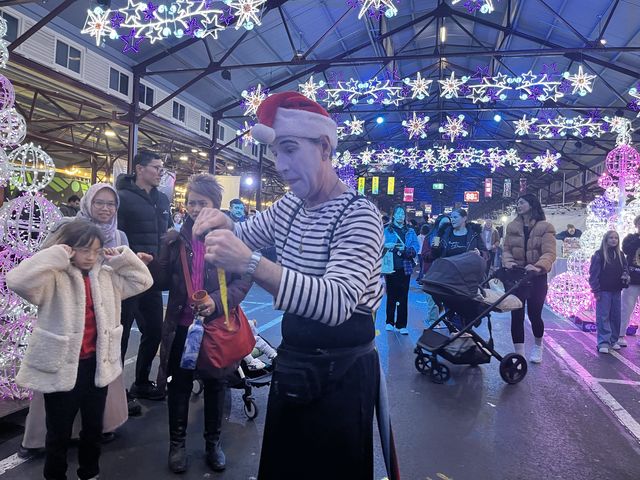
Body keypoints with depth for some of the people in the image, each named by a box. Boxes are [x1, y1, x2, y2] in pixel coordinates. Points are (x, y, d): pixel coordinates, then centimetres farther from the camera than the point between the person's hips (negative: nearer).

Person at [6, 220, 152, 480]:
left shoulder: (106, 275, 4)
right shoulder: (55, 278, -13)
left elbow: (143, 280, 10)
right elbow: (19, 281, -30)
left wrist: (122, 258, -1)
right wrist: (55, 256, -26)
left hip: (97, 364, 5)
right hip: (63, 367, -5)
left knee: (94, 427, 22)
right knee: (59, 432, 13)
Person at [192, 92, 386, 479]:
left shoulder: (359, 215, -22)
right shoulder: (291, 206, 2)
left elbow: (336, 302, -35)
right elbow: (246, 236, 18)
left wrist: (251, 265, -45)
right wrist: (224, 225, -6)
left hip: (340, 374, -7)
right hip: (293, 363, 8)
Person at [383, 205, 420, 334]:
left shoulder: (410, 231, 11)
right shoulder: (386, 230, 6)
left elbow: (416, 248, 2)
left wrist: (405, 249, -16)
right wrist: (386, 246, -20)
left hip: (405, 268, 1)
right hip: (391, 267, -1)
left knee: (403, 297, 0)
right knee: (391, 296, 6)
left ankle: (401, 325, 6)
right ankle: (390, 322, 19)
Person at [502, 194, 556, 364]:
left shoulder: (545, 227, -5)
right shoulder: (512, 227, 7)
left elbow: (549, 253, -16)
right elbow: (506, 249, 3)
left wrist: (539, 266, -34)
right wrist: (508, 261, -18)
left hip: (536, 277, -2)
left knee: (534, 314, 8)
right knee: (516, 315, -1)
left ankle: (538, 347, 38)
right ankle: (519, 354, 9)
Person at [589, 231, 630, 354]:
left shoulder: (620, 255, 11)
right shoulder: (599, 254, -5)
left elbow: (624, 269, 21)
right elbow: (594, 273, -7)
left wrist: (625, 276, -4)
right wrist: (596, 290, -13)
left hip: (616, 291, 5)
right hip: (604, 291, -5)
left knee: (616, 317, 10)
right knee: (603, 317, -4)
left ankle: (613, 340, 20)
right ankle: (603, 342, -3)